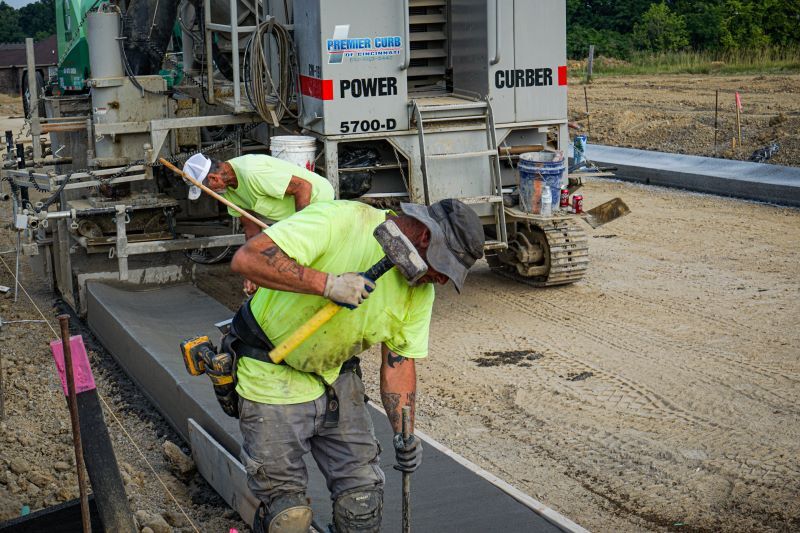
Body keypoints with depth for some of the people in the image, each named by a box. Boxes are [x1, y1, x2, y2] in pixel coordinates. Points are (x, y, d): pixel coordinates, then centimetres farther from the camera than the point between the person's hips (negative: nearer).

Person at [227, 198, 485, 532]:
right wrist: (328, 283, -39)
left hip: (337, 377, 6)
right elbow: (247, 258, -34)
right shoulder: (340, 220, -26)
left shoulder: (421, 290, -3)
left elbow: (398, 360, 2)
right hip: (273, 377, -6)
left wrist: (403, 432, -10)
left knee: (363, 498, 6)